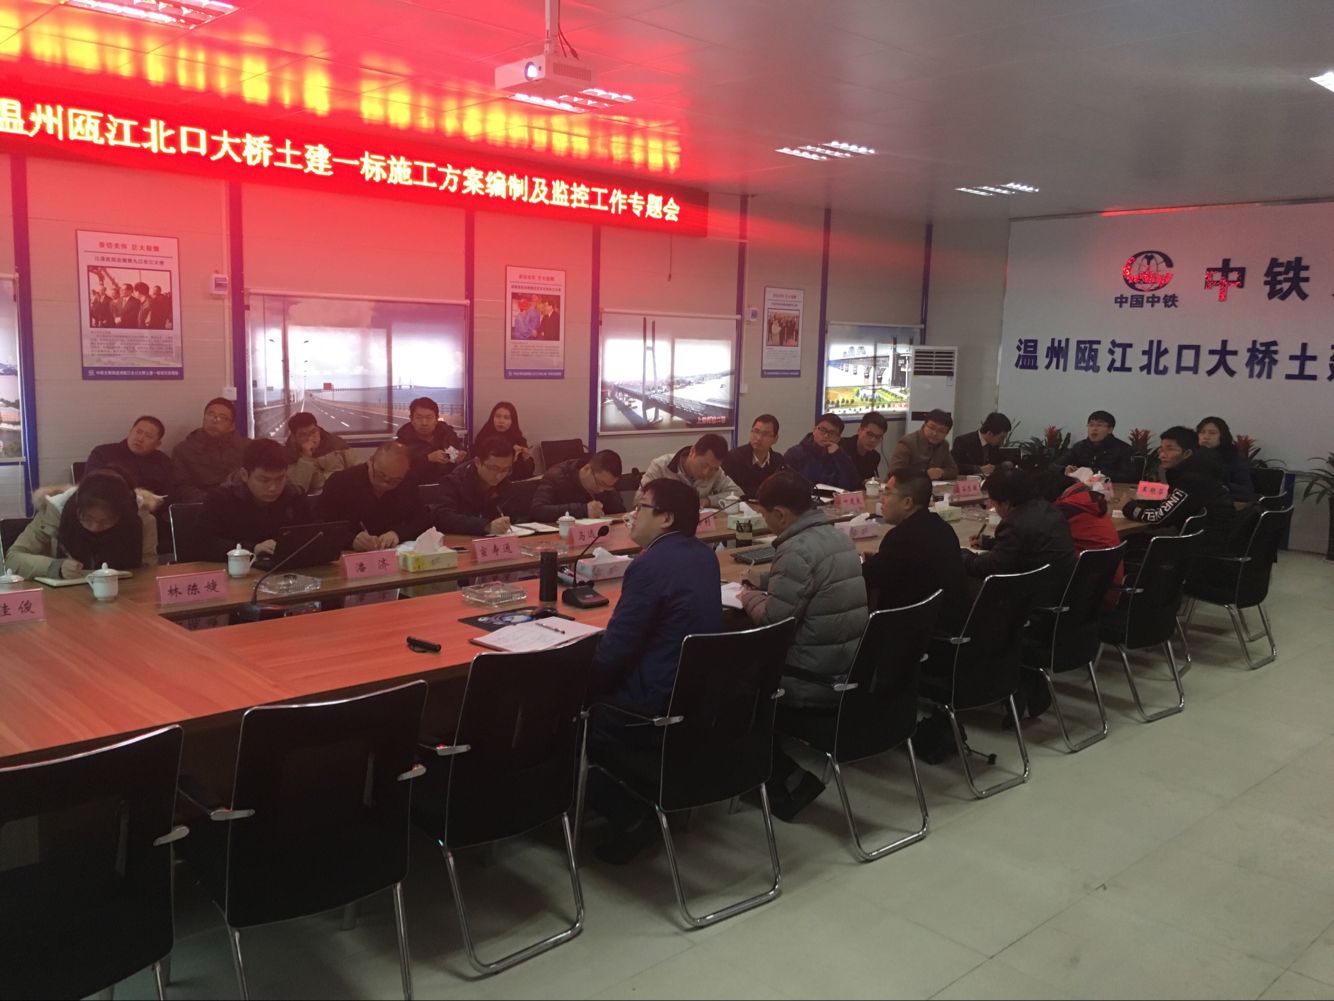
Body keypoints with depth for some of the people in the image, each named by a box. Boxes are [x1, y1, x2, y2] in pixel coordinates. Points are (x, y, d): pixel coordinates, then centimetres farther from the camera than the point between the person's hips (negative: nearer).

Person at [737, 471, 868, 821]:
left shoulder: (797, 550, -21)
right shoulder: (839, 537, 8)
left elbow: (773, 620, -21)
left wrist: (749, 597, -2)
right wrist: (763, 590, 12)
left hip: (815, 681, -9)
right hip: (850, 670, 9)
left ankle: (785, 781, 12)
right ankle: (788, 775, 25)